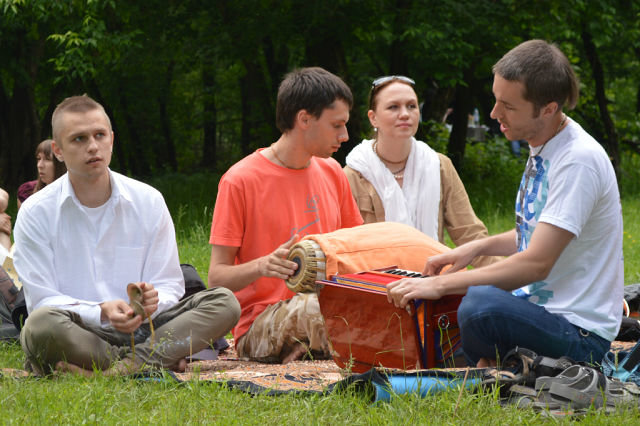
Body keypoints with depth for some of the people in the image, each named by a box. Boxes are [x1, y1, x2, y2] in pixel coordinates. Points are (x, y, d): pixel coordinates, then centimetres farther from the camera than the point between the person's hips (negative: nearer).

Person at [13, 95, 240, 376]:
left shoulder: (147, 202, 8)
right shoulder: (36, 213, 0)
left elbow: (169, 286, 8)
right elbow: (42, 300, -6)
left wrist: (153, 300, -18)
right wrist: (101, 313, -24)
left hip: (140, 330, 3)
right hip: (78, 335, -3)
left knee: (224, 302, -18)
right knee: (41, 324, -38)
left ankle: (126, 366, -35)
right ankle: (161, 360, -24)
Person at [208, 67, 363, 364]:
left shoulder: (332, 172, 15)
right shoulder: (240, 180, -4)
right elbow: (216, 278, -6)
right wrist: (261, 266, -26)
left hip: (327, 308, 6)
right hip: (259, 324, -6)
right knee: (312, 309, -39)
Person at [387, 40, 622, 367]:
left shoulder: (579, 161, -22)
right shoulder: (542, 149, 8)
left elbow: (536, 263, -27)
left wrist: (441, 284, -24)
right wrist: (478, 247, 7)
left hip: (580, 334, -10)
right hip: (537, 307, 10)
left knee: (481, 303, -36)